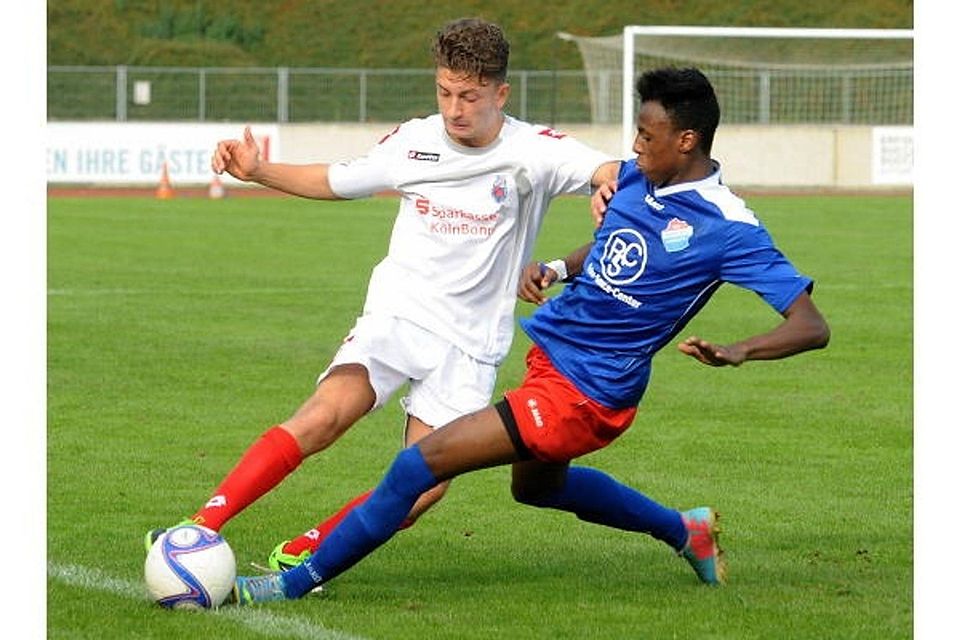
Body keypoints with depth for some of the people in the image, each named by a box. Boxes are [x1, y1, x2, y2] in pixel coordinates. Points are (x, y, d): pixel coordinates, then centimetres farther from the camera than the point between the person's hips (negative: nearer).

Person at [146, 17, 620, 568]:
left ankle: (299, 554, 6)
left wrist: (609, 183, -44)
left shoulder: (532, 150, -6)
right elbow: (334, 181, 17)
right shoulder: (415, 141, 4)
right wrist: (258, 171, 3)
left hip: (470, 346, -1)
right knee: (324, 415, -25)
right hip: (397, 315, 1)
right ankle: (199, 528, -26)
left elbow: (612, 172, -20)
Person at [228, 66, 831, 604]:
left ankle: (296, 583, 1)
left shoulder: (727, 228, -21)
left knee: (418, 464, -13)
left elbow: (812, 327, -23)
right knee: (536, 486, 36)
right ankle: (686, 530, 49)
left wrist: (736, 352, -42)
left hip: (584, 394, -10)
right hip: (550, 352, 10)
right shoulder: (634, 178, 1)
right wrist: (552, 269, 0)